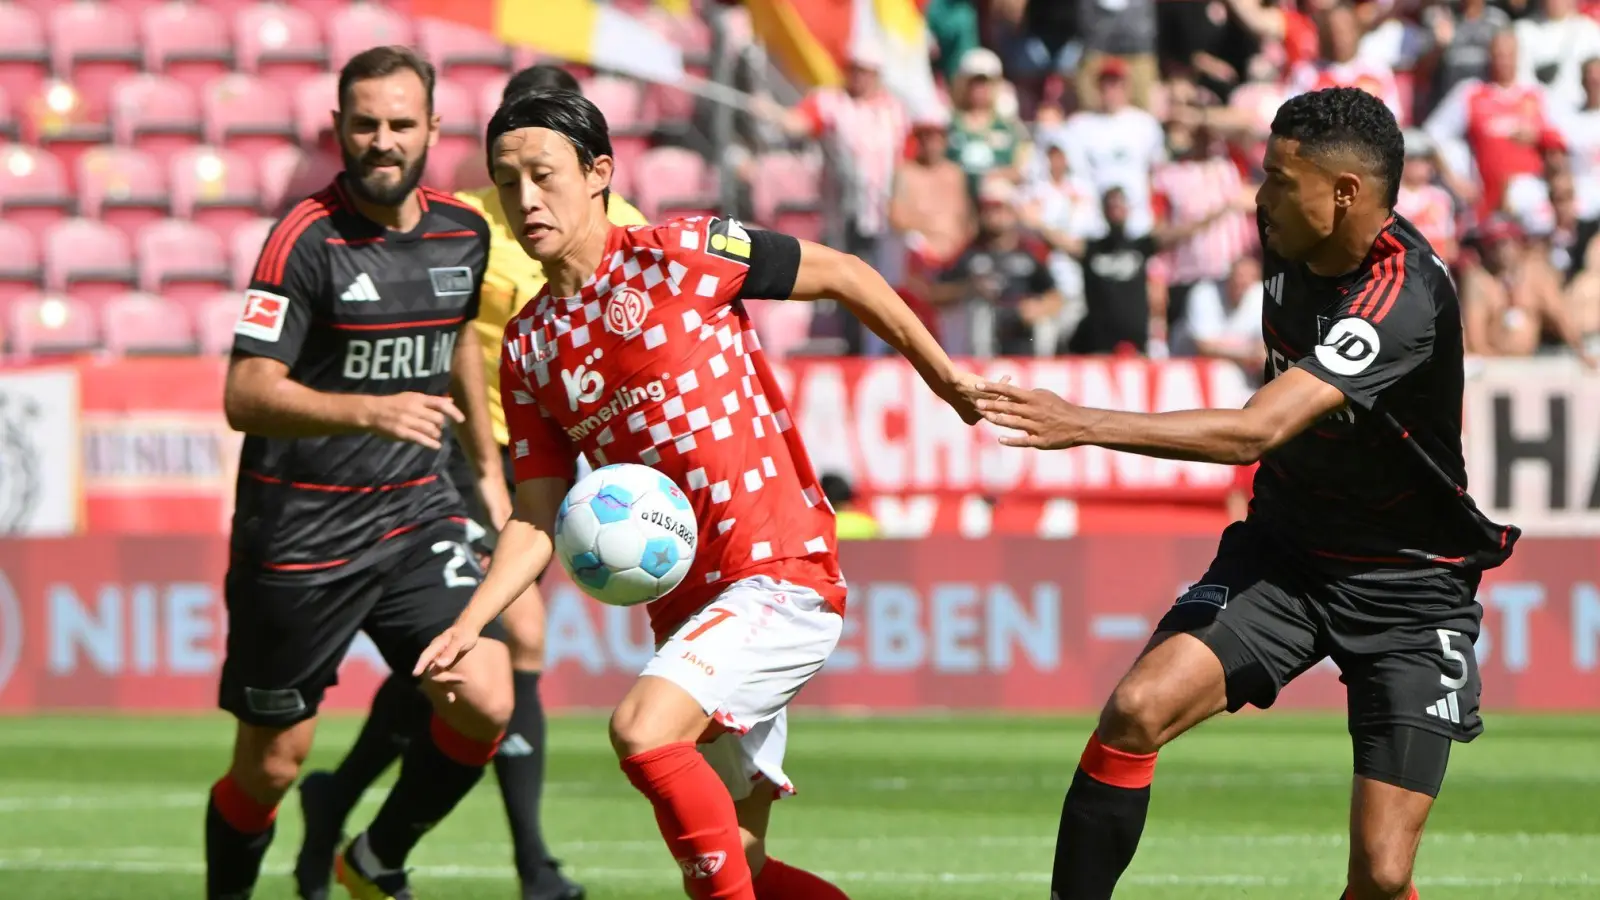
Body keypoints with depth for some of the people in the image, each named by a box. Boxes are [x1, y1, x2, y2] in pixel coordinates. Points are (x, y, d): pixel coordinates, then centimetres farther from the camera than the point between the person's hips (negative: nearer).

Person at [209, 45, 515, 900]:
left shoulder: (463, 233, 3)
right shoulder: (306, 239, -15)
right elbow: (245, 396, -23)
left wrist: (487, 465, 32)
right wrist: (371, 413, -36)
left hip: (415, 512, 5)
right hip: (299, 533, -5)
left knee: (484, 703, -12)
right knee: (272, 760, 2)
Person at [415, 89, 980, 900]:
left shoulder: (678, 255, -6)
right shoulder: (527, 346, 10)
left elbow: (842, 275, 2)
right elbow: (536, 519, 10)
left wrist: (950, 383, 9)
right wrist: (470, 624, -5)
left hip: (783, 572, -7)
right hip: (687, 609, 7)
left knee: (643, 731, -28)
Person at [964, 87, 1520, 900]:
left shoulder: (1403, 300, -29)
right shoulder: (1290, 241, -4)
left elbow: (1256, 431, -38)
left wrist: (1084, 426, -40)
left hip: (1410, 591, -6)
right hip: (1285, 550, 6)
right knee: (1137, 710, -19)